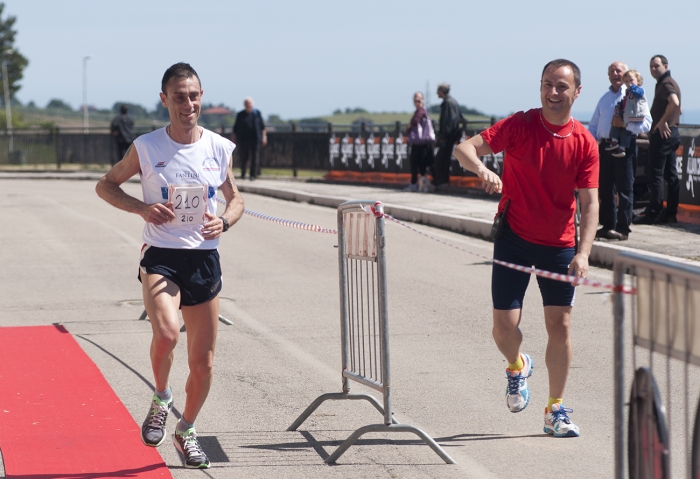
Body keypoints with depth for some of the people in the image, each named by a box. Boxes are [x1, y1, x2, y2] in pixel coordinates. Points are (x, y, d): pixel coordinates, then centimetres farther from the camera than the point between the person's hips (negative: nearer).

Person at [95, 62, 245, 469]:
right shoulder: (146, 148, -4)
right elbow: (106, 185, 8)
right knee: (166, 333, -29)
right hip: (161, 256, -3)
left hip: (204, 259, 3)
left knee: (204, 361, 7)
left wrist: (224, 221, -6)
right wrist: (142, 208, -10)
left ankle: (187, 430, 32)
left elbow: (236, 199, 16)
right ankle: (161, 399, 1)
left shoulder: (220, 149, 3)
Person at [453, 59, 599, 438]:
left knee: (560, 326, 0)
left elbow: (589, 201, -7)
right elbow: (464, 148, -14)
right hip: (514, 239, -1)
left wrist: (583, 252, -20)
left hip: (560, 245, 1)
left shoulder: (585, 143, -5)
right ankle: (517, 367, 32)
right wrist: (482, 169, -37)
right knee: (505, 324, -4)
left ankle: (556, 410, 16)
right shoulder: (519, 126, -8)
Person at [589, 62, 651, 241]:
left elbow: (645, 124, -13)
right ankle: (608, 225, 16)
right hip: (605, 145, 6)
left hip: (624, 146, -6)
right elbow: (594, 125, 21)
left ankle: (623, 229, -3)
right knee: (605, 188, 9)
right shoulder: (605, 98, 19)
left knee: (624, 188, -4)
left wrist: (624, 123, -26)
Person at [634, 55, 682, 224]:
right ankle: (671, 213, 12)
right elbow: (676, 107, 29)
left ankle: (653, 214, -8)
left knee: (656, 174, -8)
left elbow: (674, 103, -32)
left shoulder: (665, 84, -13)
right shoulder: (669, 83, 19)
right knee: (671, 175, 10)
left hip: (662, 133, -11)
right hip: (671, 132, 11)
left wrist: (662, 122, -24)